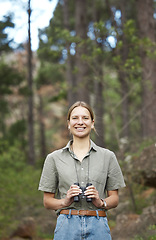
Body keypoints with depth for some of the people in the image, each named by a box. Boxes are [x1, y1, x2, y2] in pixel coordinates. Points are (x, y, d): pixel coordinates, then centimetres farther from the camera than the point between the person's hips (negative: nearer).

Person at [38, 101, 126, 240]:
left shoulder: (107, 156, 8)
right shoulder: (54, 158, 6)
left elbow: (114, 199, 10)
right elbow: (47, 201, 8)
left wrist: (101, 202, -9)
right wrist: (65, 201, -10)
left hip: (98, 228, 0)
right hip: (67, 226, 0)